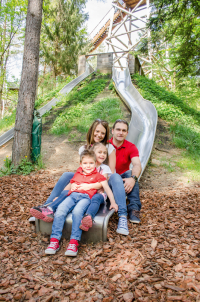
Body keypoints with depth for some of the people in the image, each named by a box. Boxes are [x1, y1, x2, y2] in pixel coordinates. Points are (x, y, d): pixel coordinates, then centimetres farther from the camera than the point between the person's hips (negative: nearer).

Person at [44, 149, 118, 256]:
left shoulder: (97, 175, 16)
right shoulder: (78, 173, 28)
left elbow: (107, 188, 12)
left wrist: (113, 203, 5)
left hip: (86, 197, -4)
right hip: (72, 195, 4)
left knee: (77, 212, -35)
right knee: (60, 211, -23)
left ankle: (74, 242, -33)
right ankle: (54, 241, -20)